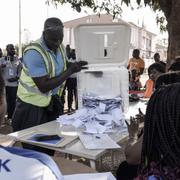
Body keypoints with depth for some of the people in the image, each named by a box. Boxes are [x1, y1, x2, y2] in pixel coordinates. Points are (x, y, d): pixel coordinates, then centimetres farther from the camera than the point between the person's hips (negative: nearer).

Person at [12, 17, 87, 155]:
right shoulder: (34, 52, -24)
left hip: (52, 103, 7)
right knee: (34, 150, 3)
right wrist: (70, 70, -27)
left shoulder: (60, 47, 0)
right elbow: (44, 87, -26)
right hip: (33, 106, -6)